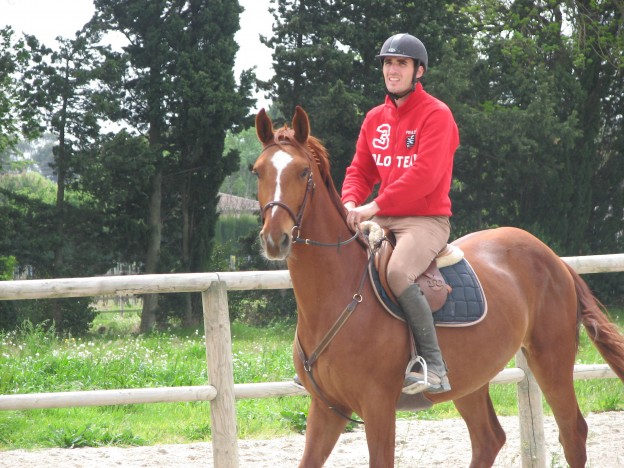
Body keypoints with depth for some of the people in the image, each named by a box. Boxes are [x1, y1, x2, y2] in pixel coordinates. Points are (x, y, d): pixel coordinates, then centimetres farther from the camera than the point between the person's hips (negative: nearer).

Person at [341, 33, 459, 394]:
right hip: (383, 219, 8)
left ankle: (434, 367, -30)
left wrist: (376, 206, -25)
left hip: (426, 219, -8)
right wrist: (351, 203, -9)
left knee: (398, 272, -34)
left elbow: (424, 175, -20)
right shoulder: (375, 119, 14)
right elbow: (360, 170, 14)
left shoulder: (436, 115, -9)